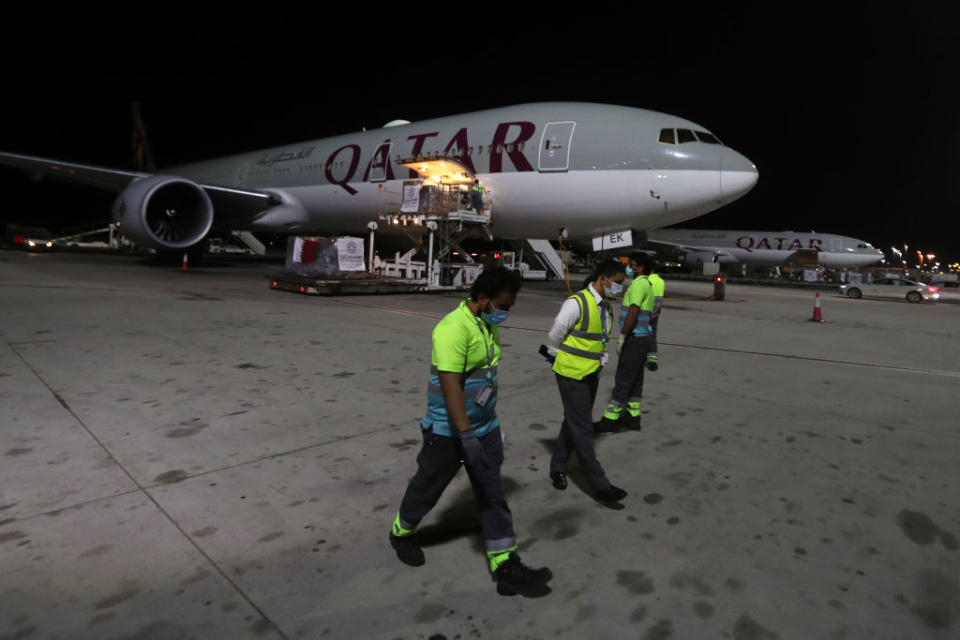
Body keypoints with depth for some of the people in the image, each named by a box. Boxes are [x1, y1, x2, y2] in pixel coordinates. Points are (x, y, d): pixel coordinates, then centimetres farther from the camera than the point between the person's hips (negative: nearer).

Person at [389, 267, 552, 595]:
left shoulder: (488, 325, 6)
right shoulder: (454, 328, -24)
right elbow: (450, 384, -29)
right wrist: (467, 436, -31)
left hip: (486, 427, 8)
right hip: (449, 430, -7)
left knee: (493, 495, 8)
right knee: (428, 487, 14)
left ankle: (506, 567, 14)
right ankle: (402, 532, 41)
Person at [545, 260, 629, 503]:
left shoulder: (606, 307, 8)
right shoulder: (576, 303, -18)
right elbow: (555, 336, -11)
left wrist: (602, 360, 11)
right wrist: (563, 359, 2)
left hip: (591, 374, 8)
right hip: (571, 374, -8)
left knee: (573, 423, 17)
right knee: (582, 429, -3)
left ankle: (557, 467, 33)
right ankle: (600, 485, 2)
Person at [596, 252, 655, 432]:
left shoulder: (639, 284, -14)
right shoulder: (647, 284, 17)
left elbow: (633, 312, -21)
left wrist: (621, 337, -18)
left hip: (635, 338, -10)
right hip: (643, 337, 10)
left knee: (623, 379, -5)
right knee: (636, 379, 13)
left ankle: (610, 419, 1)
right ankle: (633, 417, 20)